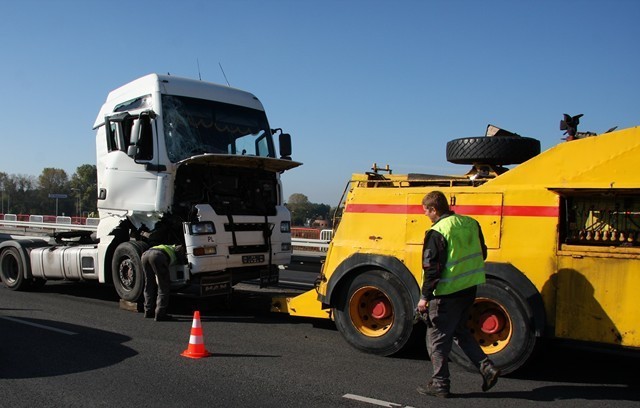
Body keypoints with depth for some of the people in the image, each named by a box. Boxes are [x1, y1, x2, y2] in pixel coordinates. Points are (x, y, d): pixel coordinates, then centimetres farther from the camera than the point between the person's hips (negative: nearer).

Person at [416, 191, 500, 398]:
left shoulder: (437, 233, -19)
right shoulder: (471, 223, 4)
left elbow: (431, 269, -19)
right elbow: (481, 254, 14)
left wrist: (424, 297, -13)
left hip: (447, 293, -8)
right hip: (469, 289, 8)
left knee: (437, 338, 7)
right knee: (460, 331, 24)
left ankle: (440, 384, 15)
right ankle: (487, 368, 17)